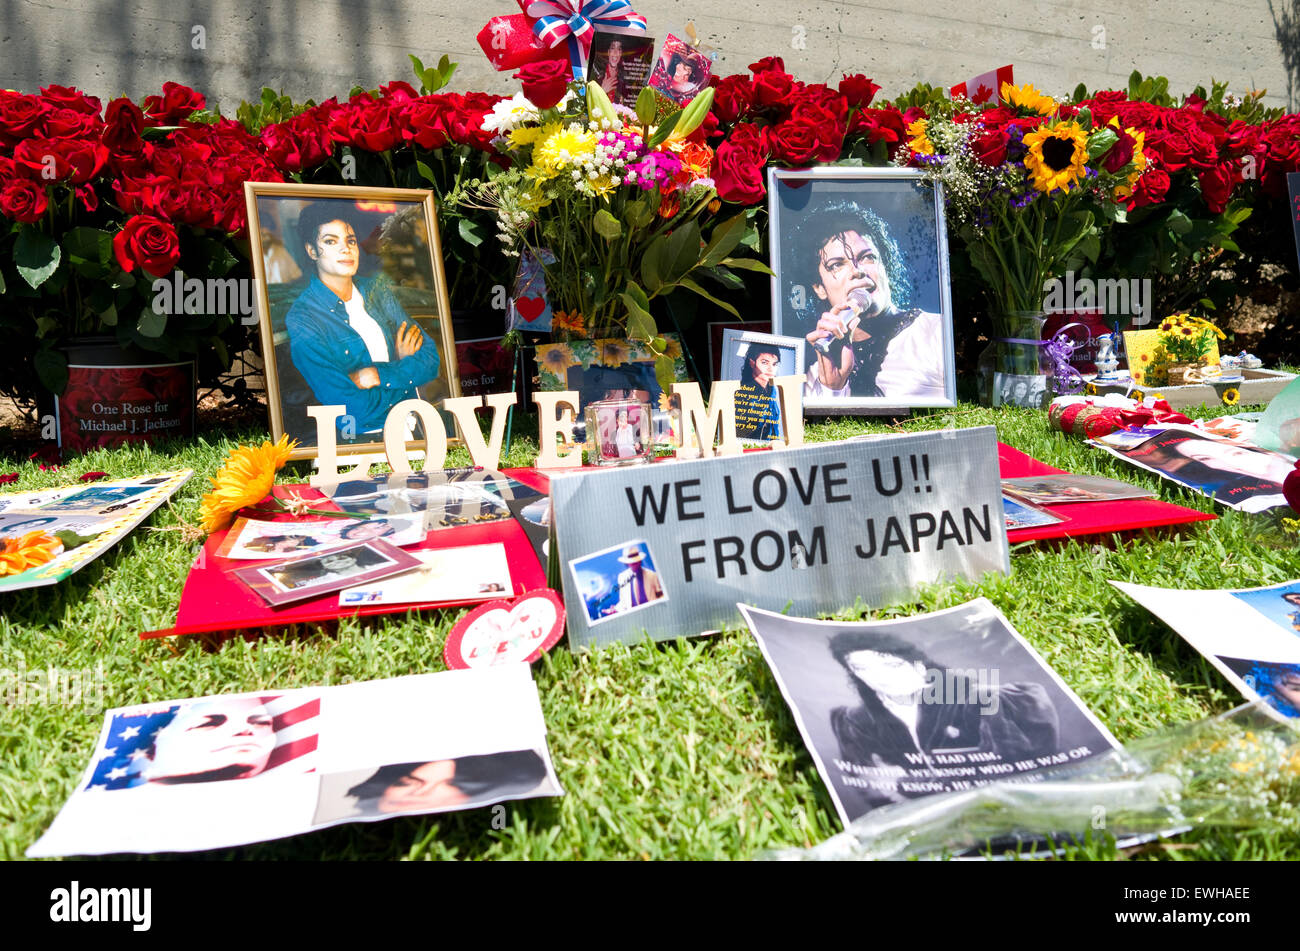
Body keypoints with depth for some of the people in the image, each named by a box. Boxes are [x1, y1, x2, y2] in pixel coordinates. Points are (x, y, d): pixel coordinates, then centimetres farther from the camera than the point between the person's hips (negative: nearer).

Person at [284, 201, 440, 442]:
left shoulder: (377, 289, 9)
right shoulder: (301, 320, -9)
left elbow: (430, 359, 2)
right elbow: (356, 410, -16)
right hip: (364, 438, -4)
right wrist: (403, 368, -3)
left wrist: (375, 375, -13)